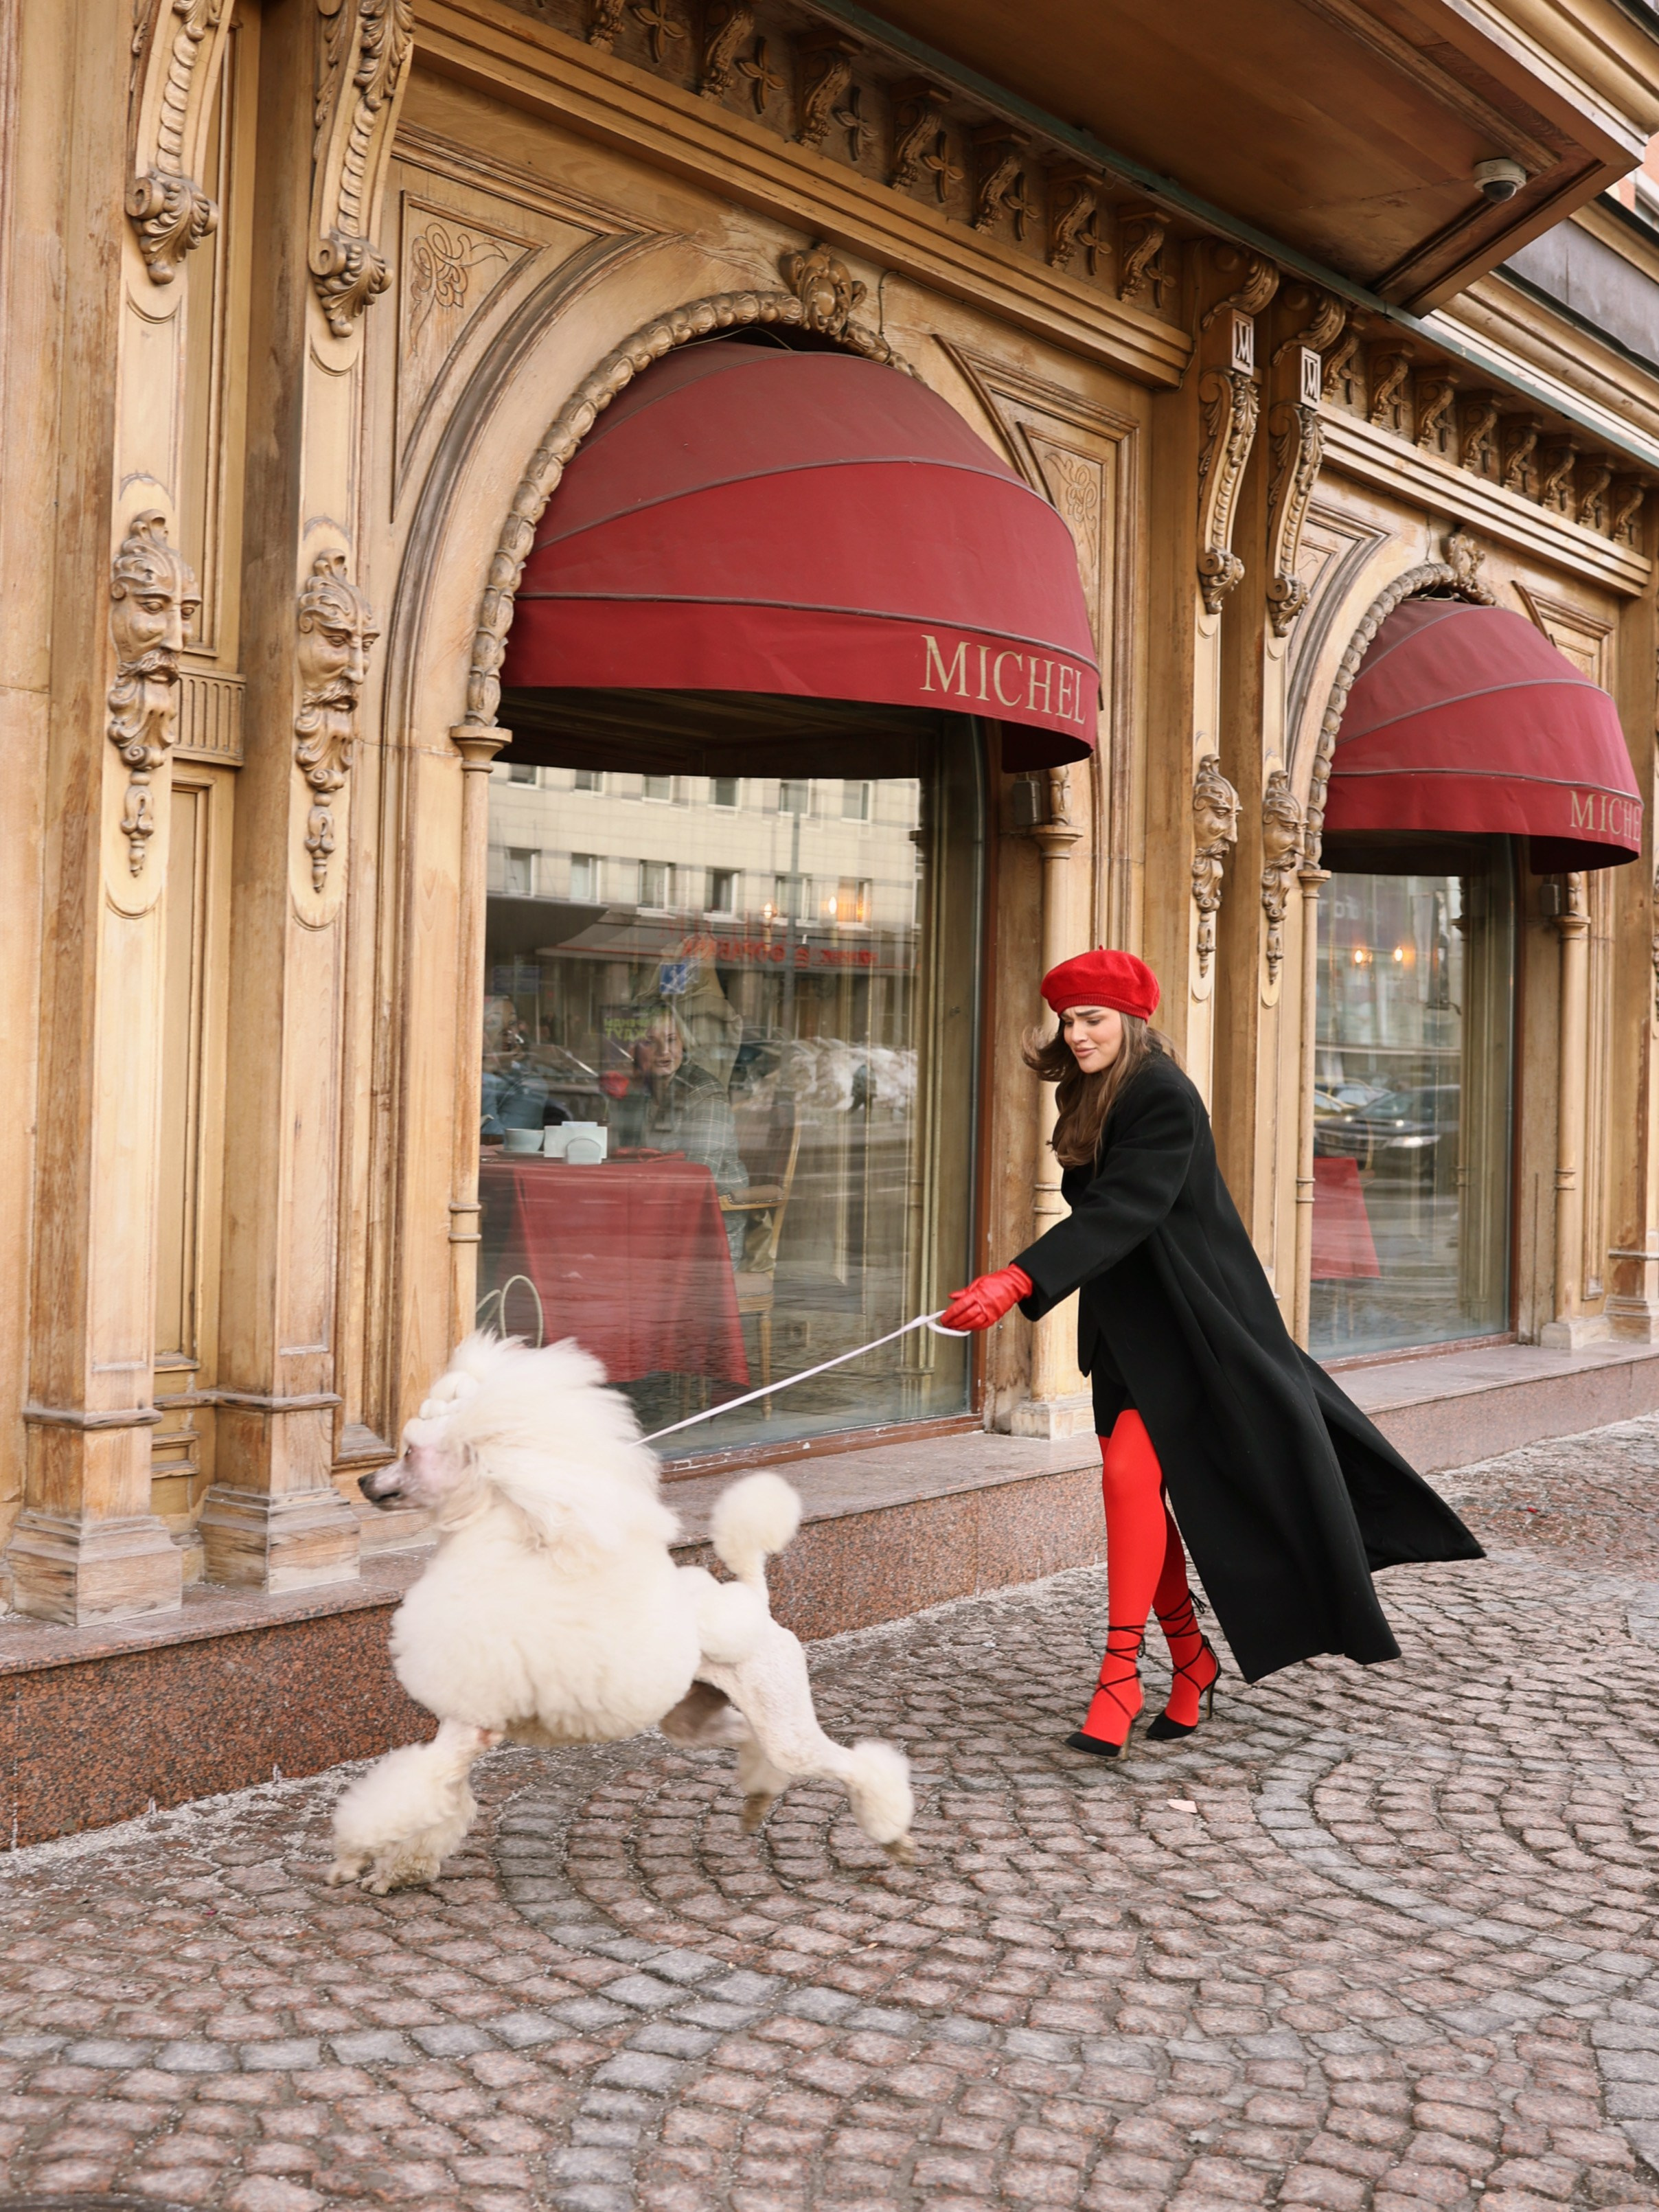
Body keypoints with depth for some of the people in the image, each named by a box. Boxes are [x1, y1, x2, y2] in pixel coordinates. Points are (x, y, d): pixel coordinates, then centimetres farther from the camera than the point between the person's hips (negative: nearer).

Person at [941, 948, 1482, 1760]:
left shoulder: (1165, 1099, -19)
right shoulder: (1088, 1101, 7)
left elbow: (1119, 1210, -32)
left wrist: (1019, 1281, -42)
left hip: (1184, 1319, -8)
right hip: (1124, 1320, 8)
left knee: (1132, 1472, -17)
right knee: (1135, 1483, 7)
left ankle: (1120, 1672, -9)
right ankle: (1190, 1657, 22)